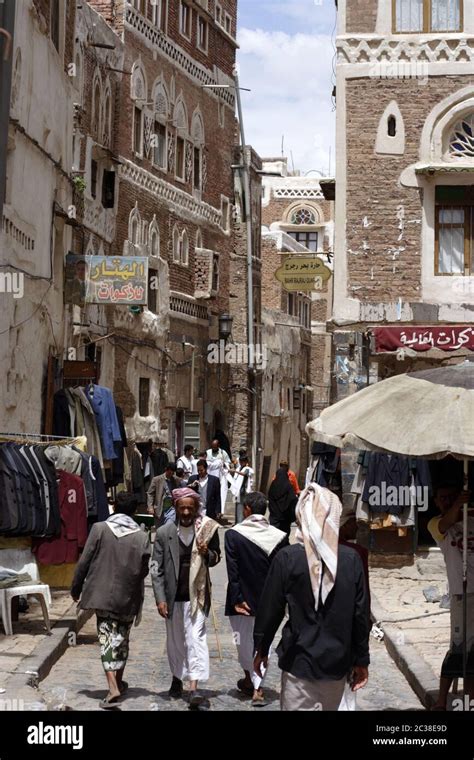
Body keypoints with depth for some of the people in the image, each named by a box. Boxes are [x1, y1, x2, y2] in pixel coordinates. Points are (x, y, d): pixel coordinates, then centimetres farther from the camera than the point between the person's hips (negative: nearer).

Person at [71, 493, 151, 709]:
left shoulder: (99, 529, -7)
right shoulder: (142, 537, -4)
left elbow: (84, 562, -5)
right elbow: (143, 571, -1)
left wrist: (76, 589, 6)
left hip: (103, 595, -1)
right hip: (128, 598, 2)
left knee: (107, 638, -1)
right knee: (122, 640, 17)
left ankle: (113, 688, -15)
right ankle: (119, 682, 30)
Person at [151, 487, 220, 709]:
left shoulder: (207, 530, -4)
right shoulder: (164, 533, -5)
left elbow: (216, 556, 10)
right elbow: (156, 568, -3)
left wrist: (207, 554, -14)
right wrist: (160, 598, -10)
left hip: (196, 594, -1)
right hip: (174, 597, 1)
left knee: (196, 639, -8)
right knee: (175, 640, 15)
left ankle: (194, 689, -12)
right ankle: (177, 678, 34)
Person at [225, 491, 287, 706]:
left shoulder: (233, 534, -11)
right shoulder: (279, 537, -6)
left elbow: (232, 570, -14)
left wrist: (237, 599, -11)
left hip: (243, 599, -1)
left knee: (244, 641, 18)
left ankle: (250, 679, 34)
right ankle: (257, 688, 3)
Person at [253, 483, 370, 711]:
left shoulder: (287, 558, -11)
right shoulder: (351, 559, -6)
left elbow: (270, 608, -6)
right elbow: (360, 613, -1)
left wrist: (261, 649, 8)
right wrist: (361, 660, 9)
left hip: (299, 660, -2)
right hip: (338, 662, 2)